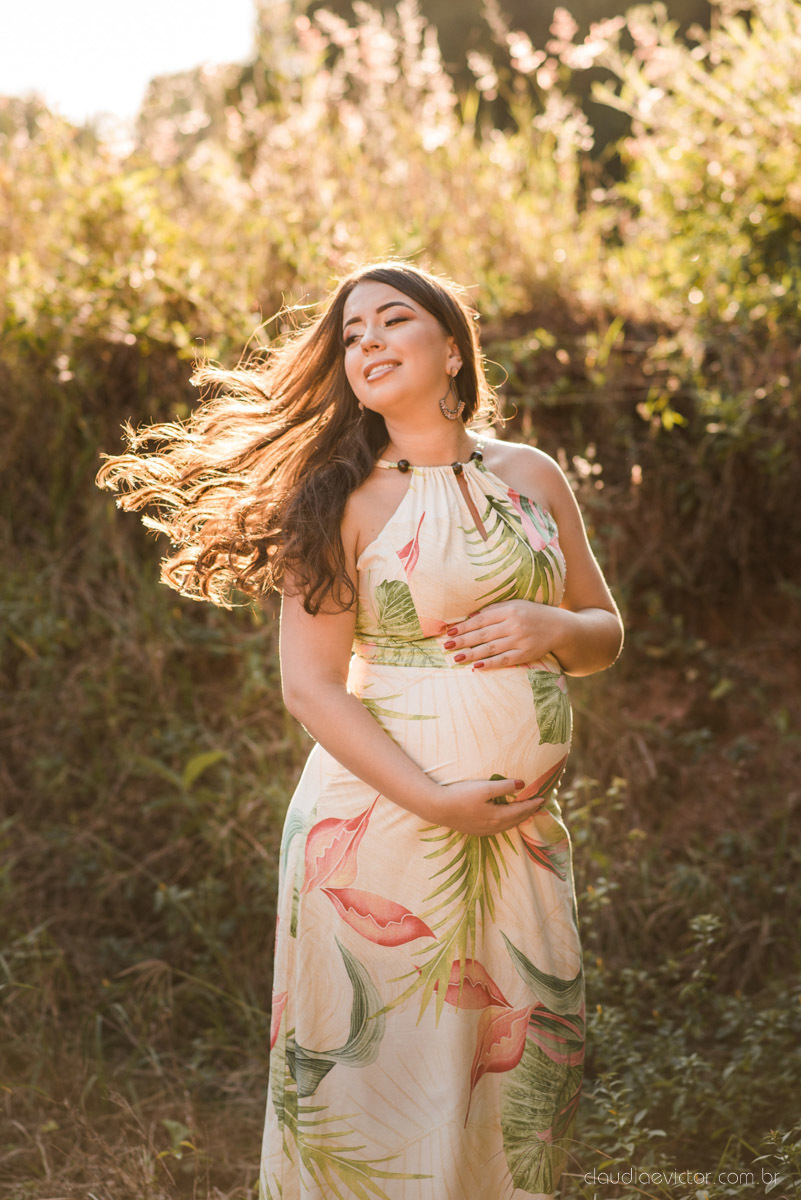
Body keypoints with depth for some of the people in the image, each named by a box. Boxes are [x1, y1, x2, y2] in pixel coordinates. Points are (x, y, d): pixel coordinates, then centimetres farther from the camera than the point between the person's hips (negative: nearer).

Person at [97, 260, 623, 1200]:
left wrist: (549, 628, -5)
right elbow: (309, 686, -7)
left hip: (523, 824, 4)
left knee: (525, 1070, 7)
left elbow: (605, 635, 18)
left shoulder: (533, 478, 11)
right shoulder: (343, 501, -1)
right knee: (387, 1068, -1)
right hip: (382, 817, -4)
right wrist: (436, 800, -16)